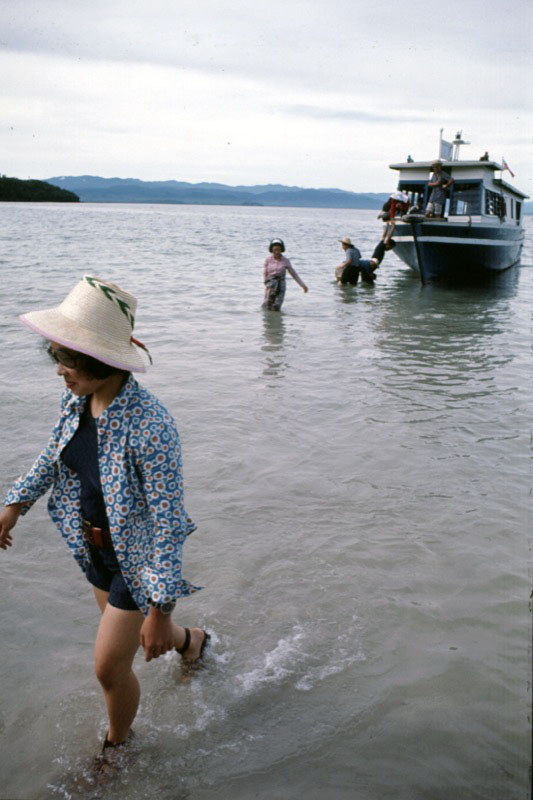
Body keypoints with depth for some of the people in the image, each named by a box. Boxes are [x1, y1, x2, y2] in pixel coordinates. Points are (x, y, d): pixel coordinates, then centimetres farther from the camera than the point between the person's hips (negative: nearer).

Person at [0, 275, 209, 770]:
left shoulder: (149, 427, -35)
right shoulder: (75, 399, -13)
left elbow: (167, 523, -29)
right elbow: (54, 455, 10)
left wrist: (159, 608, -25)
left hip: (139, 558, -7)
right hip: (96, 548, 7)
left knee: (109, 667, 7)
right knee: (129, 631, 29)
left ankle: (116, 744, 40)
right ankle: (191, 640, 62)